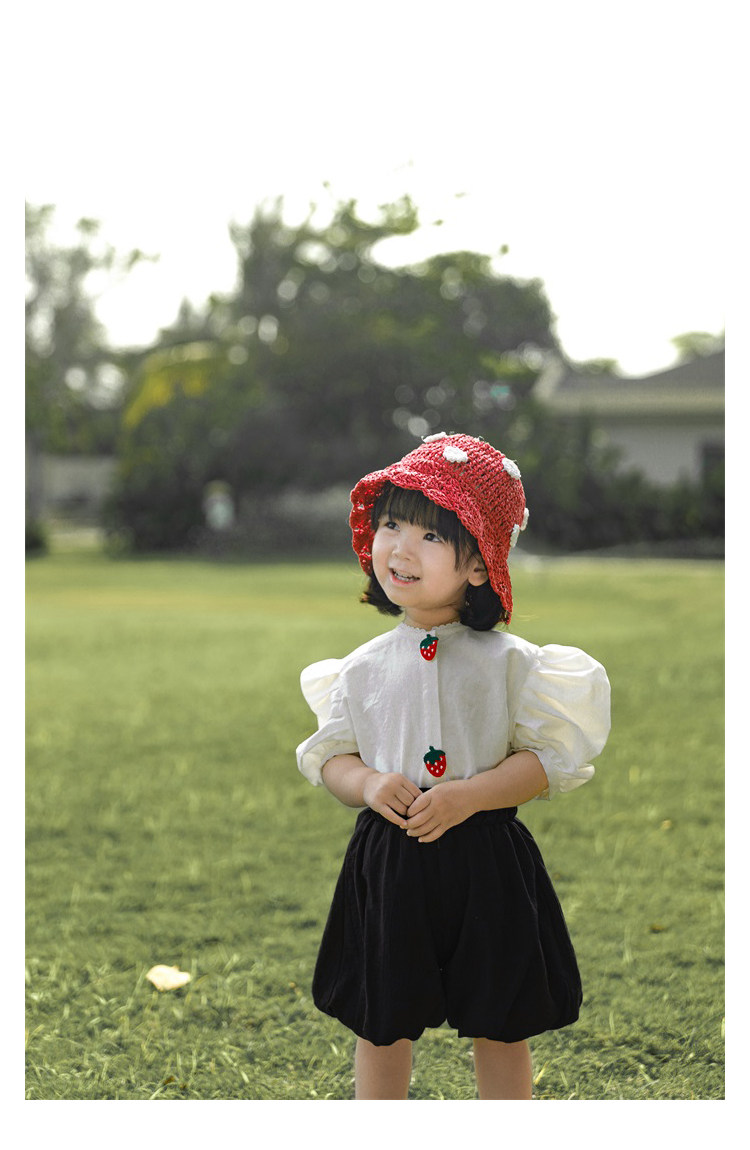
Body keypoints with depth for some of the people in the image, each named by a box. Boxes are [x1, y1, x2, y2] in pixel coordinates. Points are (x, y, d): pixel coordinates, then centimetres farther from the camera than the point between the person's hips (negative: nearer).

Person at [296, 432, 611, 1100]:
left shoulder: (508, 662, -6)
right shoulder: (365, 668, 2)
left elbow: (549, 758, -8)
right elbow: (329, 756, 7)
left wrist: (468, 795, -21)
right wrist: (370, 785, -15)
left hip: (487, 865, -2)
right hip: (387, 863, 2)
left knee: (501, 1028, 11)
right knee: (381, 1027, 13)